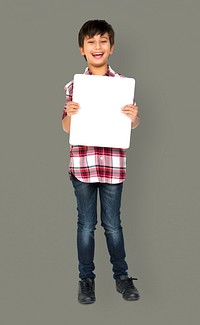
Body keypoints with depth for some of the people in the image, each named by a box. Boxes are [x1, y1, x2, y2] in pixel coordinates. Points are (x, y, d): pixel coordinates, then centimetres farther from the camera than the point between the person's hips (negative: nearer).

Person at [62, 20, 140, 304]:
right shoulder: (74, 85, 2)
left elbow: (133, 124, 6)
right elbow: (66, 128, 5)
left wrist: (134, 116, -16)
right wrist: (69, 113, -16)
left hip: (113, 164, 0)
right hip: (82, 163, 1)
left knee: (113, 224, 10)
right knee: (86, 224, 10)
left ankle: (122, 275, 26)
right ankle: (86, 278, 23)